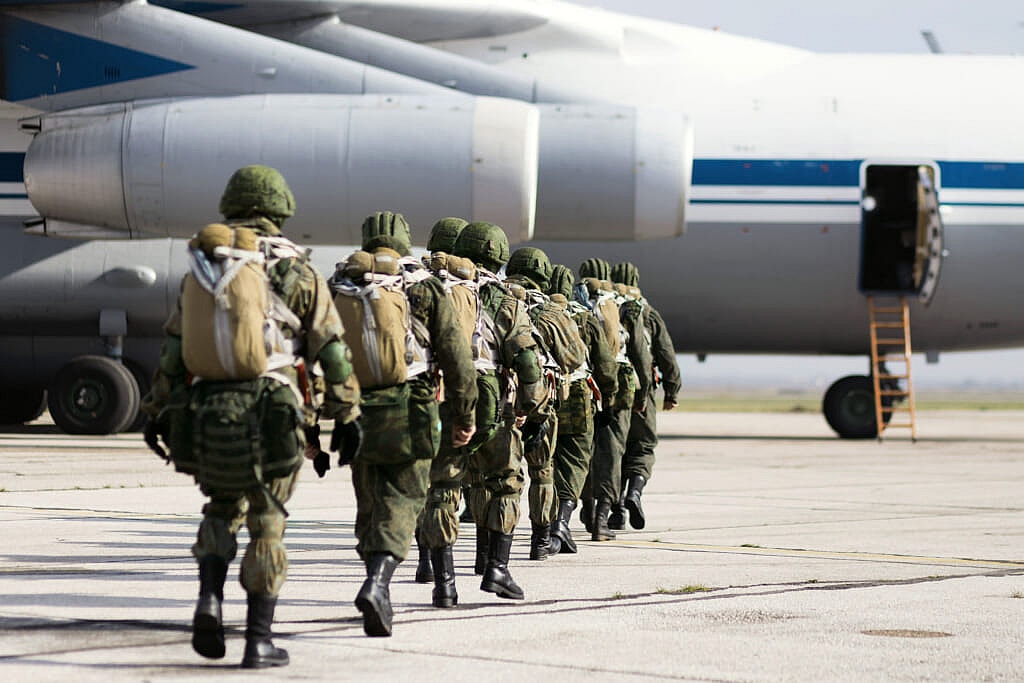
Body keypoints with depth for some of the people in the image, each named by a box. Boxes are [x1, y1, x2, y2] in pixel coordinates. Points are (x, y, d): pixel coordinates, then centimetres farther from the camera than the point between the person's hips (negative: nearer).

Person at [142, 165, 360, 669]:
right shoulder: (296, 272, 0)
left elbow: (173, 349, 12)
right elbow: (332, 348, -1)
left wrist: (157, 411, 19)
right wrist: (347, 413, 8)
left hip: (205, 420, 3)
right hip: (270, 419, -3)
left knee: (224, 510, 22)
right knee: (267, 527, 7)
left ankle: (210, 597, -2)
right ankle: (259, 640, 5)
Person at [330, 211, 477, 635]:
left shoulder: (336, 289, 7)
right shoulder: (423, 288, 1)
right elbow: (456, 357, 0)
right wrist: (463, 414, 9)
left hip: (356, 413, 3)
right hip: (409, 410, -3)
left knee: (370, 503, 15)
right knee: (402, 500, 0)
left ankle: (380, 597, 18)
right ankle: (377, 581, -23)